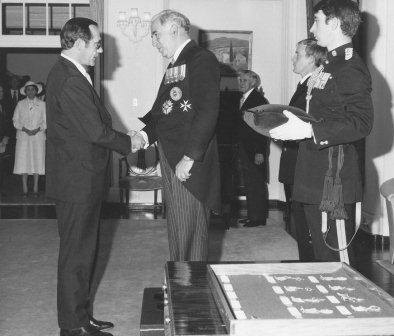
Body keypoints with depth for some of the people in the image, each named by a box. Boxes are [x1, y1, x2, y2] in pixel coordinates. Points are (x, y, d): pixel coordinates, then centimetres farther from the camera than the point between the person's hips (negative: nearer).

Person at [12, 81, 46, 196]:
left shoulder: (42, 104, 7)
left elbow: (45, 121, 6)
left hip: (38, 136, 0)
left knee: (37, 160, -3)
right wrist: (25, 129, -9)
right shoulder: (20, 104, 9)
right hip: (23, 136, 0)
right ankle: (25, 189, -2)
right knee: (23, 161, -6)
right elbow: (15, 121, 6)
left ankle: (35, 189, 3)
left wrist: (38, 129, -10)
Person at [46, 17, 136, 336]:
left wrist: (128, 139, 6)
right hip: (78, 181, -10)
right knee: (77, 253, 1)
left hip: (81, 180, 10)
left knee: (84, 251, 18)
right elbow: (96, 132, -23)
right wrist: (129, 143, -8)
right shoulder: (69, 81, -22)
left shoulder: (67, 73, 12)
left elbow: (94, 123, 12)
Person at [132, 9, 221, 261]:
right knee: (176, 227, 16)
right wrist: (146, 133, 0)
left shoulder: (202, 59, -9)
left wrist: (190, 157, -21)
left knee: (190, 229, -2)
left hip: (190, 163, -9)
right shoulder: (175, 65, 18)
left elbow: (207, 111, -18)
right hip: (170, 159, 9)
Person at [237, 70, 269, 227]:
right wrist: (240, 151, 12)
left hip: (255, 150, -8)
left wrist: (260, 152, -20)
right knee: (250, 184, 11)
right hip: (245, 150, 8)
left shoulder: (259, 99, -10)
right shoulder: (242, 100, 16)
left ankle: (259, 217, 2)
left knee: (257, 183, -4)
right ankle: (252, 215, 18)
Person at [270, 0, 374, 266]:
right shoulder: (331, 66, 17)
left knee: (337, 258, -3)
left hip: (335, 182, -10)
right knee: (323, 255, 18)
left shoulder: (350, 69, -14)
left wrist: (308, 130, -30)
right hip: (317, 180, 10)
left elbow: (361, 122, -25)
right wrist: (293, 125, 12)